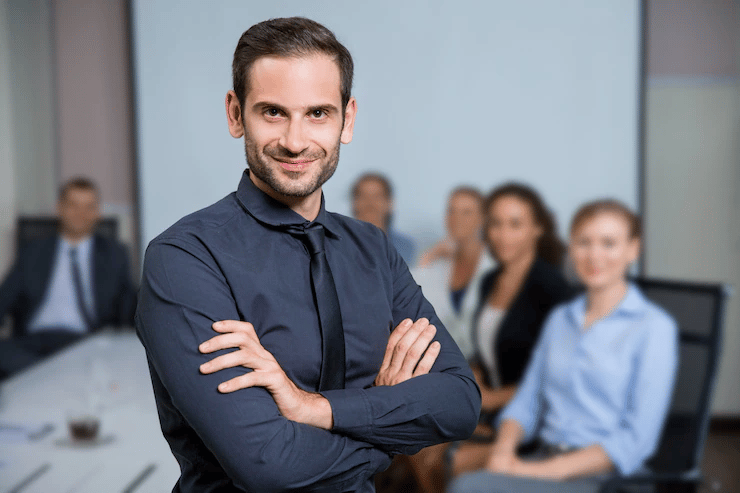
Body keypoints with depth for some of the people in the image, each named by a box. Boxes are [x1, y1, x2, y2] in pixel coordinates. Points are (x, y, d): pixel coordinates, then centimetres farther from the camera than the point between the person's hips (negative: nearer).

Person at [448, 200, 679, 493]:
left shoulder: (654, 328, -2)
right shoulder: (559, 319, 18)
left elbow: (636, 441, -9)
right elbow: (526, 401, 15)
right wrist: (503, 448, -7)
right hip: (542, 460, 6)